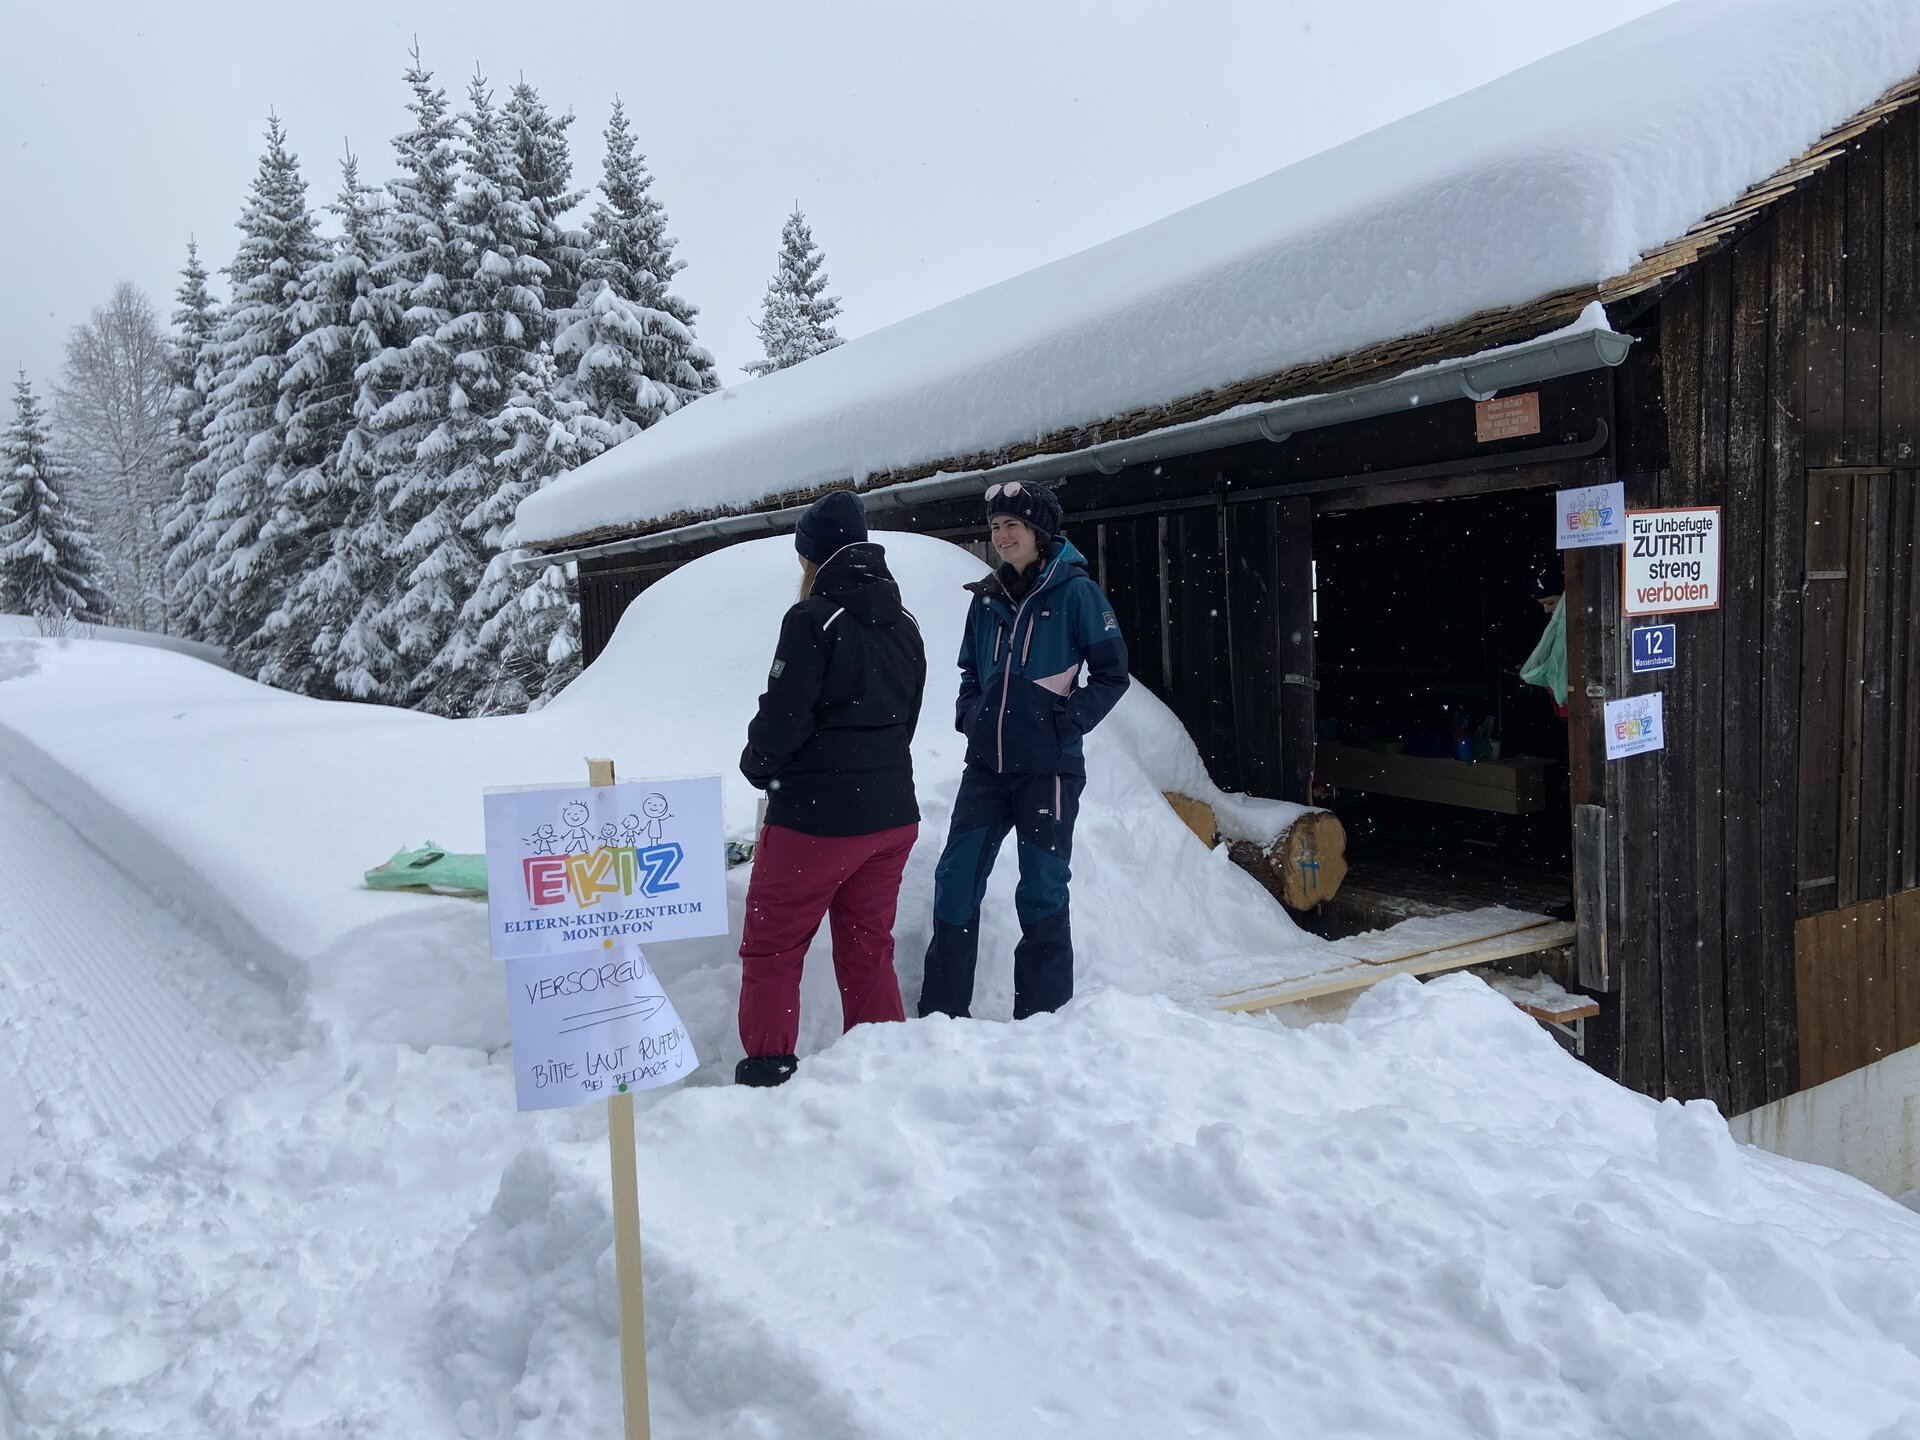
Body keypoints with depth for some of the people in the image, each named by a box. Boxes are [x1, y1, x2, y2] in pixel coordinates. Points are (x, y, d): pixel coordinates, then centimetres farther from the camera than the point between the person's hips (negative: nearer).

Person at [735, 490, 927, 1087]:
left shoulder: (813, 621, -14)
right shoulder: (904, 625, 9)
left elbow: (782, 718, -15)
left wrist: (758, 767, 4)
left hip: (815, 817, -7)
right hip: (892, 811, 7)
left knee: (771, 948, 7)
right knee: (868, 949, 16)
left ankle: (768, 1068, 9)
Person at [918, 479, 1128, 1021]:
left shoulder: (1074, 591, -4)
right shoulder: (988, 599, 11)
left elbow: (1112, 673, -3)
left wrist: (1069, 721, -13)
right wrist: (969, 714, 6)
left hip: (1048, 767, -5)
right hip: (986, 765, 5)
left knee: (1042, 890, 2)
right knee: (955, 880, 3)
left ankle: (1042, 1016, 15)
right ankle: (941, 1010, 14)